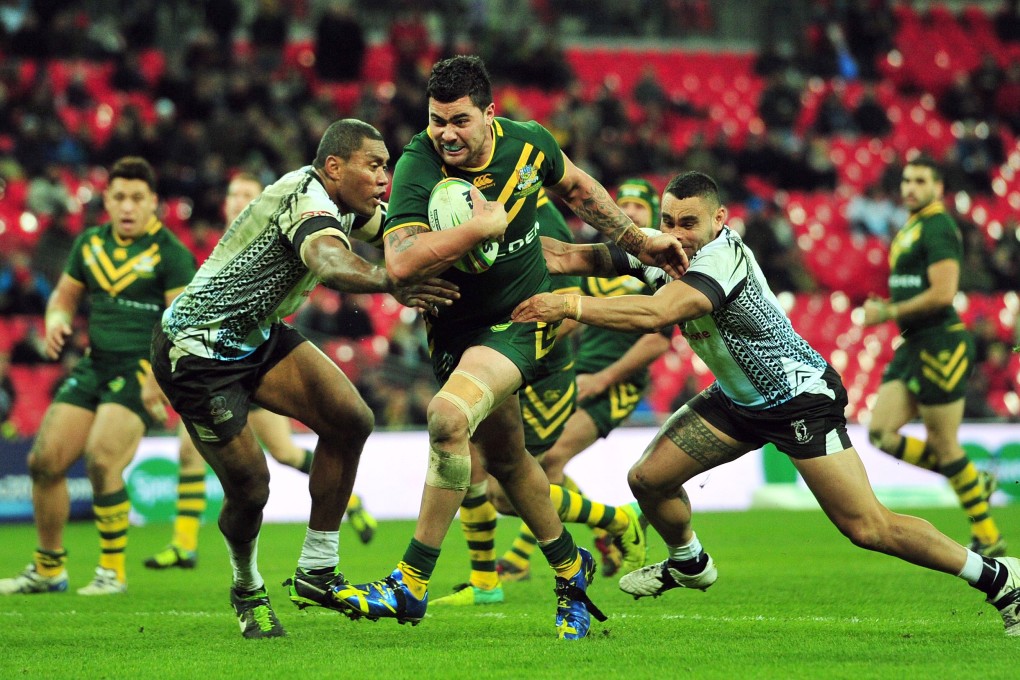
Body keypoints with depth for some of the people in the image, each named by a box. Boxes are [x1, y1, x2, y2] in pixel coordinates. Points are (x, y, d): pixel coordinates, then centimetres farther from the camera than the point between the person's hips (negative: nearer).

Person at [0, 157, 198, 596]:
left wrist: (159, 379, -25)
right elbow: (65, 294, 23)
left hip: (140, 370, -6)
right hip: (94, 364, 6)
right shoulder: (90, 244, 11)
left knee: (102, 460, -23)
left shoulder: (170, 254, -8)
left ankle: (113, 571, -8)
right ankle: (48, 569, 16)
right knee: (44, 461, -1)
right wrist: (57, 320, -1)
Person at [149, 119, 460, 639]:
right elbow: (330, 265, -47)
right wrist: (391, 282, -64)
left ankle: (316, 572, 3)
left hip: (256, 335, 10)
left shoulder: (344, 204, 2)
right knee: (249, 487, -9)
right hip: (196, 350, -10)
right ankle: (247, 591, 23)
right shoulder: (307, 198, -27)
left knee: (351, 420, -6)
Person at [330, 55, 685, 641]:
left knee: (450, 417, -26)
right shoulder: (419, 166, -21)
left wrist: (637, 241, 20)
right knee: (504, 456, 15)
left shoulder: (529, 143, -10)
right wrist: (483, 224, -31)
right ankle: (570, 568, 41)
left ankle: (411, 586, -22)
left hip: (521, 319, -2)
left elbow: (575, 186, 14)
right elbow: (400, 262, -35)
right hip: (455, 324, 2)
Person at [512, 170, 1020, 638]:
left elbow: (654, 314, -43)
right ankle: (688, 564, 33)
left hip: (801, 401, -8)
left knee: (868, 528, -13)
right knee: (648, 479, 2)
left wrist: (569, 306, -42)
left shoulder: (722, 256, -30)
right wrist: (566, 255, -24)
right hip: (739, 400, 8)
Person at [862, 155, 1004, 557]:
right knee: (881, 433, 3)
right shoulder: (910, 229, 18)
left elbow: (942, 293, -23)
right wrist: (886, 310, 10)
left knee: (943, 446, -4)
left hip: (941, 345, -10)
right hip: (914, 346, 10)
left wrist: (889, 312, -14)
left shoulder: (938, 228, -13)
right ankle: (973, 482, 14)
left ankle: (989, 540, 7)